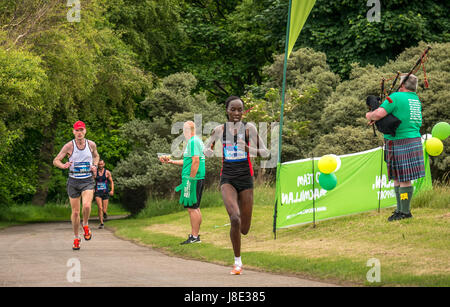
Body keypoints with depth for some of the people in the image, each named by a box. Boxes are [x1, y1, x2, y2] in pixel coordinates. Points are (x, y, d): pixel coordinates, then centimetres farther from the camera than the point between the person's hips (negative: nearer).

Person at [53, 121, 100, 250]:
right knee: (75, 212, 3)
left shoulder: (91, 144, 1)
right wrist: (63, 165, -23)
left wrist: (95, 165, 3)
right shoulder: (69, 146, -5)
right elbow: (55, 161, -1)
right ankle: (76, 238, 20)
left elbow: (96, 156, 23)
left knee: (86, 206, -25)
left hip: (87, 181, 0)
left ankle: (85, 225, 5)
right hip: (73, 181, 0)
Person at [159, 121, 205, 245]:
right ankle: (194, 234, 20)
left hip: (192, 178, -10)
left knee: (192, 208, -8)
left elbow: (195, 161, -22)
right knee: (195, 207, 14)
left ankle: (195, 237, -8)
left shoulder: (193, 142, -13)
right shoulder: (197, 141, 20)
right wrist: (170, 161, 29)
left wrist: (191, 179, -21)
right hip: (197, 179, 10)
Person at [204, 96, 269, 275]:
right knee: (235, 219, -24)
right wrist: (211, 152, -6)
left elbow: (265, 152, 0)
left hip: (245, 179, 0)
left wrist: (247, 149, -18)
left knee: (244, 230, 3)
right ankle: (237, 262, -11)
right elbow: (206, 150, 18)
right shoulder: (220, 129, 5)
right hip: (227, 179, 0)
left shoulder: (249, 128, 1)